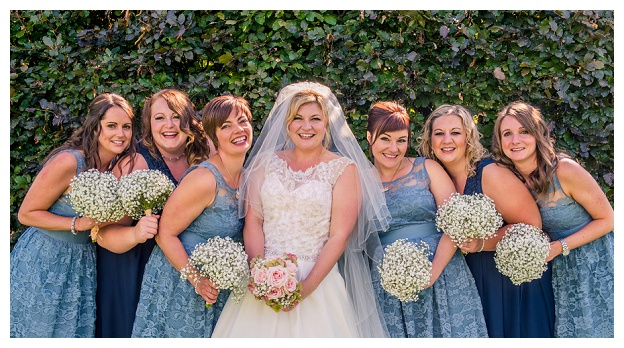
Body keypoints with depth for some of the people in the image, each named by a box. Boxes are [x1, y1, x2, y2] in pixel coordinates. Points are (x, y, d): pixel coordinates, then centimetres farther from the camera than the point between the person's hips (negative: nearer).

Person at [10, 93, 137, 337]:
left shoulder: (122, 165, -3)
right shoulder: (68, 162, -22)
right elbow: (26, 214, -16)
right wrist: (78, 224, -25)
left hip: (82, 263, 6)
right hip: (43, 261, -6)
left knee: (77, 332, 13)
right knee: (38, 330, 7)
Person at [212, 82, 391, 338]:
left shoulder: (344, 169, -1)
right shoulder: (266, 161, 8)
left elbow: (339, 236, -6)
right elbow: (253, 221, 2)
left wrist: (308, 286, -15)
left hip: (317, 280, -2)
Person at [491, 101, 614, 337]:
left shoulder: (565, 170, -24)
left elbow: (607, 219, -14)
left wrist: (560, 246, -23)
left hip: (597, 262, -5)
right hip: (560, 270, 5)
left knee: (596, 331, 4)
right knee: (567, 331, 11)